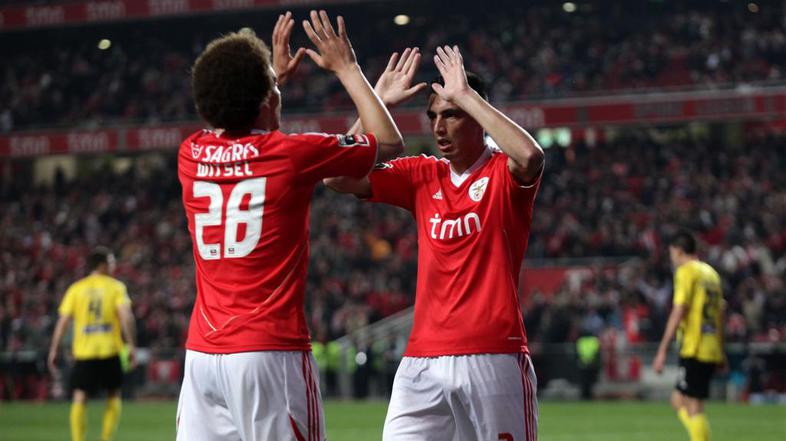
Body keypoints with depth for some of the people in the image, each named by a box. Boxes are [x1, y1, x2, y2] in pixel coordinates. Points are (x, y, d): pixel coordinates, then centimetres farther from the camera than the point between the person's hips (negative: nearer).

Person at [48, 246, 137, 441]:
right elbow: (126, 316, -12)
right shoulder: (116, 287, 1)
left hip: (83, 352, 1)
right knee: (113, 396, 16)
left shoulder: (76, 288, 6)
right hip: (110, 351, -1)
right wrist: (131, 345, -8)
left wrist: (53, 350, 3)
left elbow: (63, 320, 0)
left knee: (79, 398, 0)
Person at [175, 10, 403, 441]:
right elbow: (390, 142, 10)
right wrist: (347, 69, 18)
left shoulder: (190, 155, 8)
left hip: (201, 354, 5)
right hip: (271, 351, -5)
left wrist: (271, 75, 40)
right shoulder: (291, 154, -5)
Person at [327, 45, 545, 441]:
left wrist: (467, 96, -18)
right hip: (423, 361, 4)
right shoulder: (422, 176, 12)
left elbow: (530, 156, -25)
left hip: (494, 358, -4)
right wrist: (377, 102, 0)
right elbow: (338, 178, 3)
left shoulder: (504, 173, 0)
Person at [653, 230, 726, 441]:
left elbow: (678, 313, -14)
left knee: (694, 407, -7)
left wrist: (662, 351, -14)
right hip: (712, 350, 8)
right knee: (678, 400, 16)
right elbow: (719, 314, 21)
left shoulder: (686, 271, -6)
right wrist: (721, 351, 27)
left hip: (694, 350, -8)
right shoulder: (711, 273, 17)